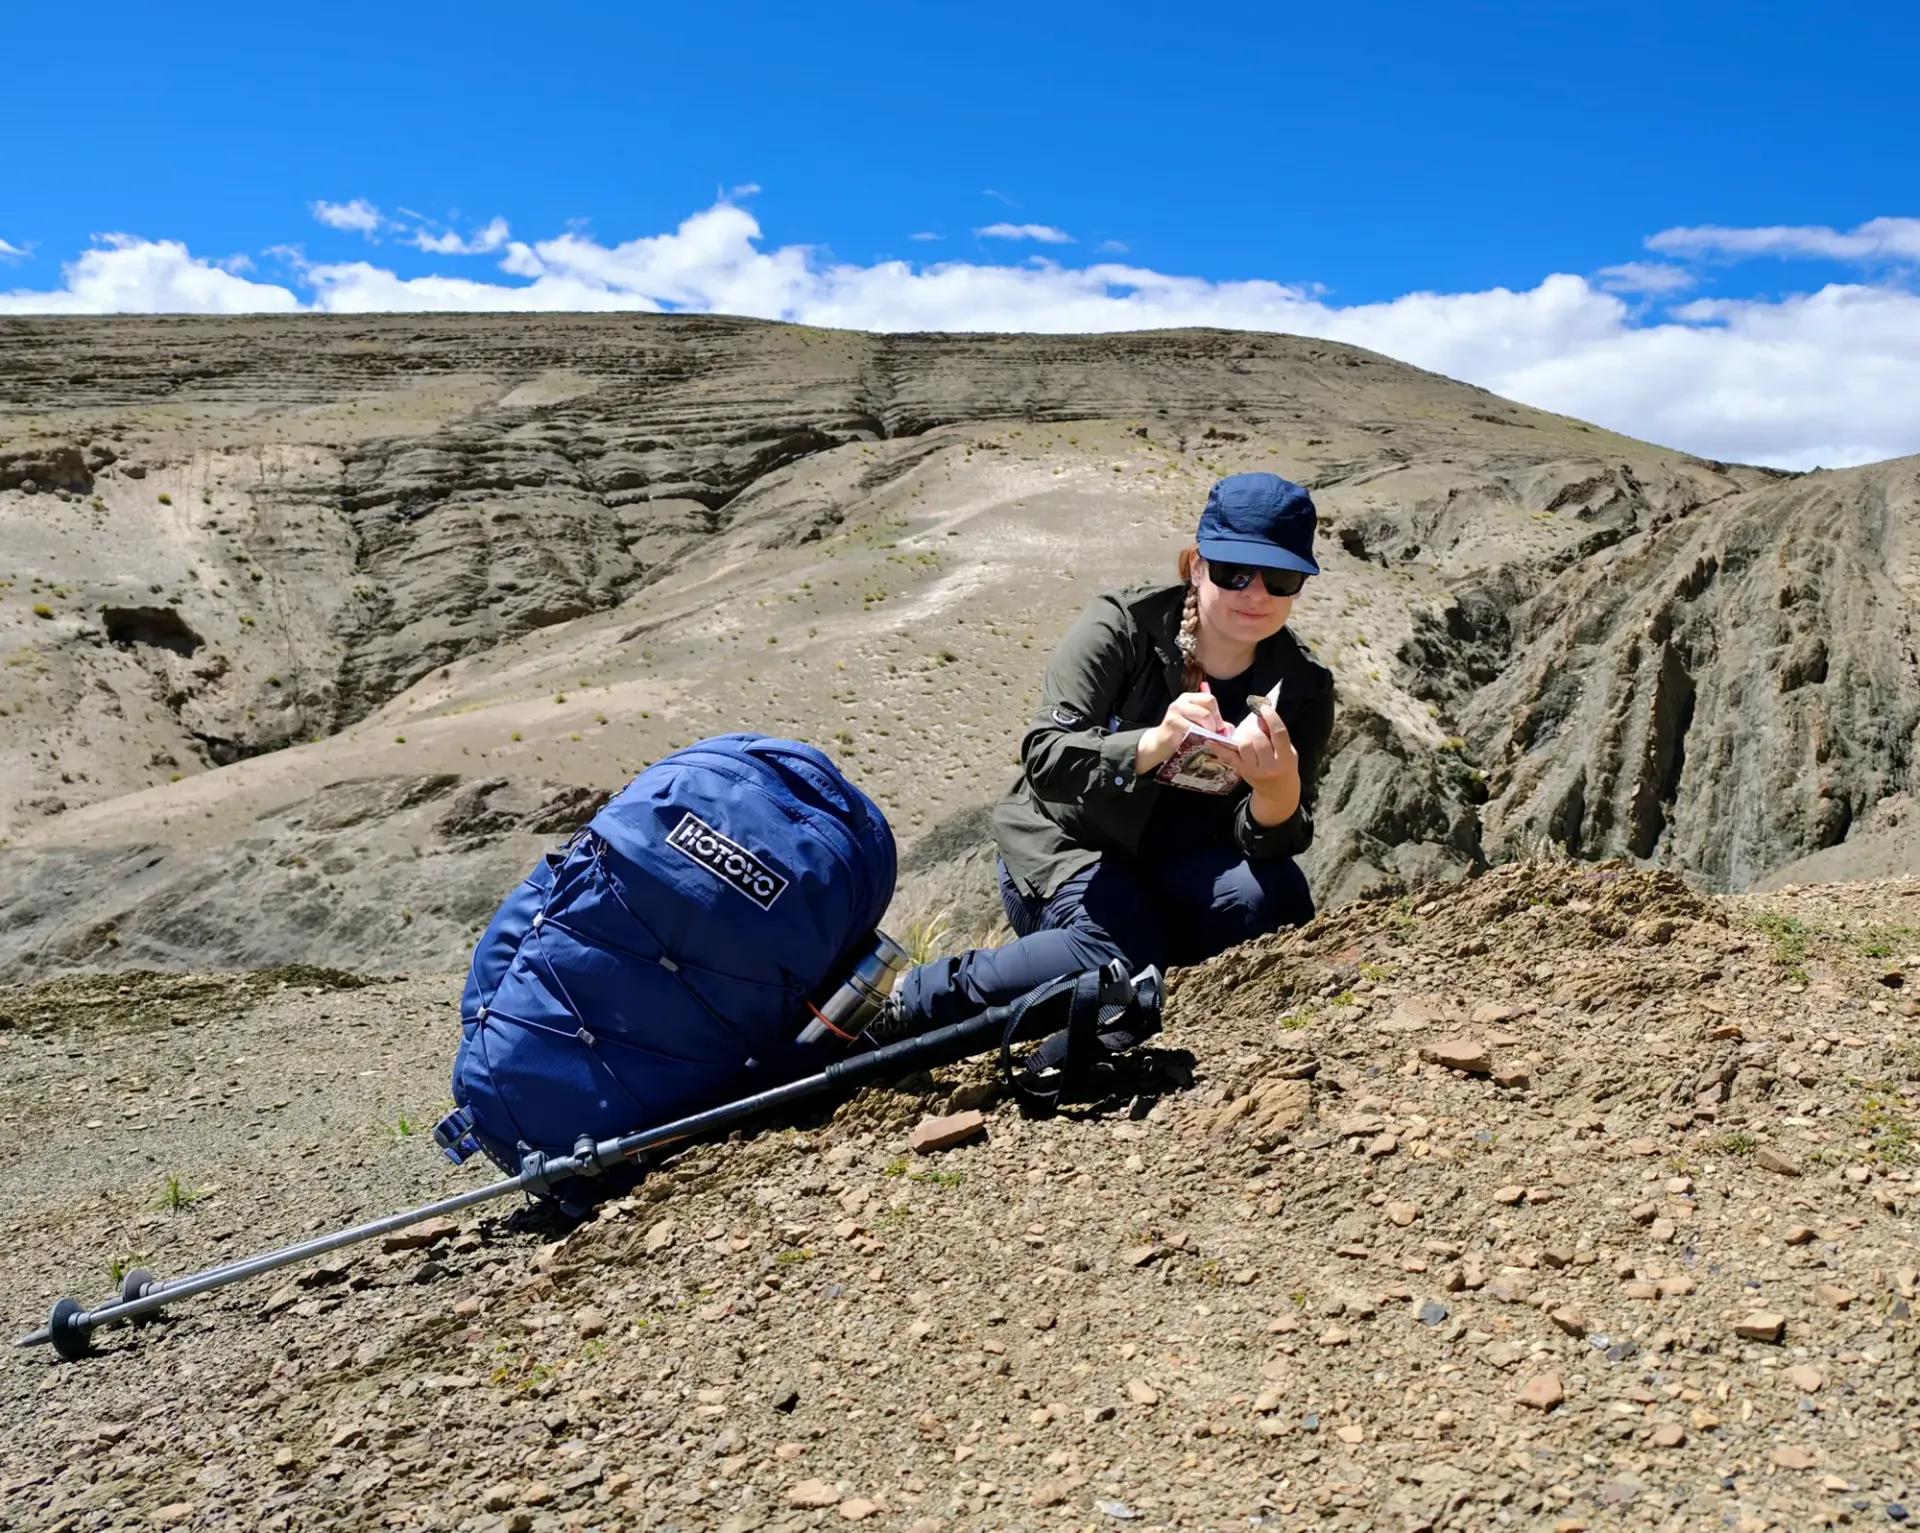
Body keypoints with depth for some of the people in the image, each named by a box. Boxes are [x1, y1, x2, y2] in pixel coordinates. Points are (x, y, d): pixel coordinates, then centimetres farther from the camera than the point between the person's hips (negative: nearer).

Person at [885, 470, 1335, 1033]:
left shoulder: (1303, 688, -8)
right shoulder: (1121, 627, -17)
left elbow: (1274, 839, -14)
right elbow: (1044, 757, -28)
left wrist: (1279, 789, -38)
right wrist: (1154, 743, -46)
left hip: (1180, 863, 4)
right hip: (1065, 844, -3)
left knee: (1275, 903, -26)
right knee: (1121, 958, -32)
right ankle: (907, 1004, -14)